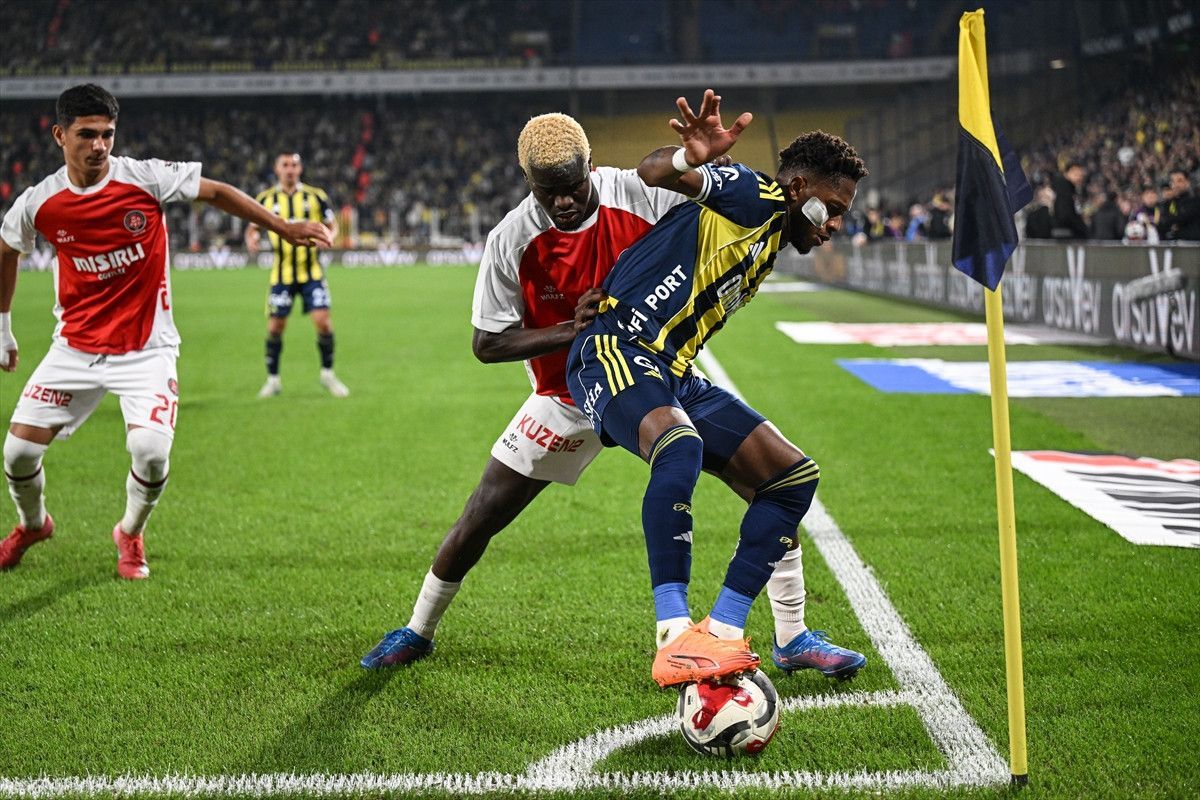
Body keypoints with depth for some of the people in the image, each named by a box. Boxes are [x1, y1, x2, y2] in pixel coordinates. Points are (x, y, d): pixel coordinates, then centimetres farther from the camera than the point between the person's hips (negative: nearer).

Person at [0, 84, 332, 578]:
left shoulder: (146, 178, -13)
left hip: (146, 348, -2)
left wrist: (283, 228, -2)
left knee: (150, 450, -21)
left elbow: (217, 193, -2)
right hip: (75, 347, 2)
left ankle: (130, 534, 11)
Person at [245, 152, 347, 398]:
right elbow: (253, 227, 12)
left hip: (311, 272, -1)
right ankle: (273, 380, 16)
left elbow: (332, 225, 10)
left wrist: (328, 236, -13)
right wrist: (251, 239, -11)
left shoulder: (315, 196, 2)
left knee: (323, 320, -12)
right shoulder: (266, 199, 3)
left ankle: (327, 374, 6)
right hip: (281, 274, 1)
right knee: (275, 326, -1)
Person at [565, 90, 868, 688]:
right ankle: (674, 639, -40)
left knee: (795, 474, 5)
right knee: (681, 446, -38)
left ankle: (722, 634, 2)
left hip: (674, 374, 10)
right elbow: (654, 173, -26)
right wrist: (691, 160, -46)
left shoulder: (770, 243, 24)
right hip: (617, 351, -10)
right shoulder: (752, 195, -5)